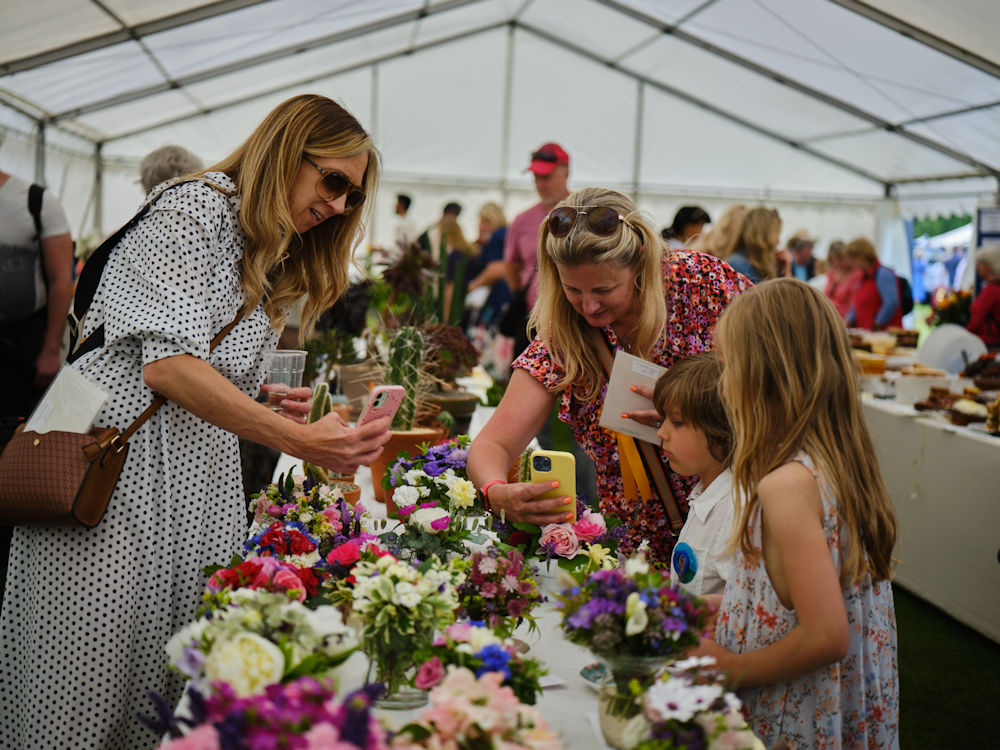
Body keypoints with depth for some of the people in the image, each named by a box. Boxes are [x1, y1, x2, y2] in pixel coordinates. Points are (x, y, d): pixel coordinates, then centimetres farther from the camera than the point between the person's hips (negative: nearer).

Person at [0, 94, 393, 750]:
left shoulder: (274, 260, 18)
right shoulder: (194, 210, -10)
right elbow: (168, 363, -22)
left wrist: (267, 403, 5)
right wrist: (300, 440, -29)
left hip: (198, 484, 8)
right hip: (115, 467, -8)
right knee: (88, 681, -4)